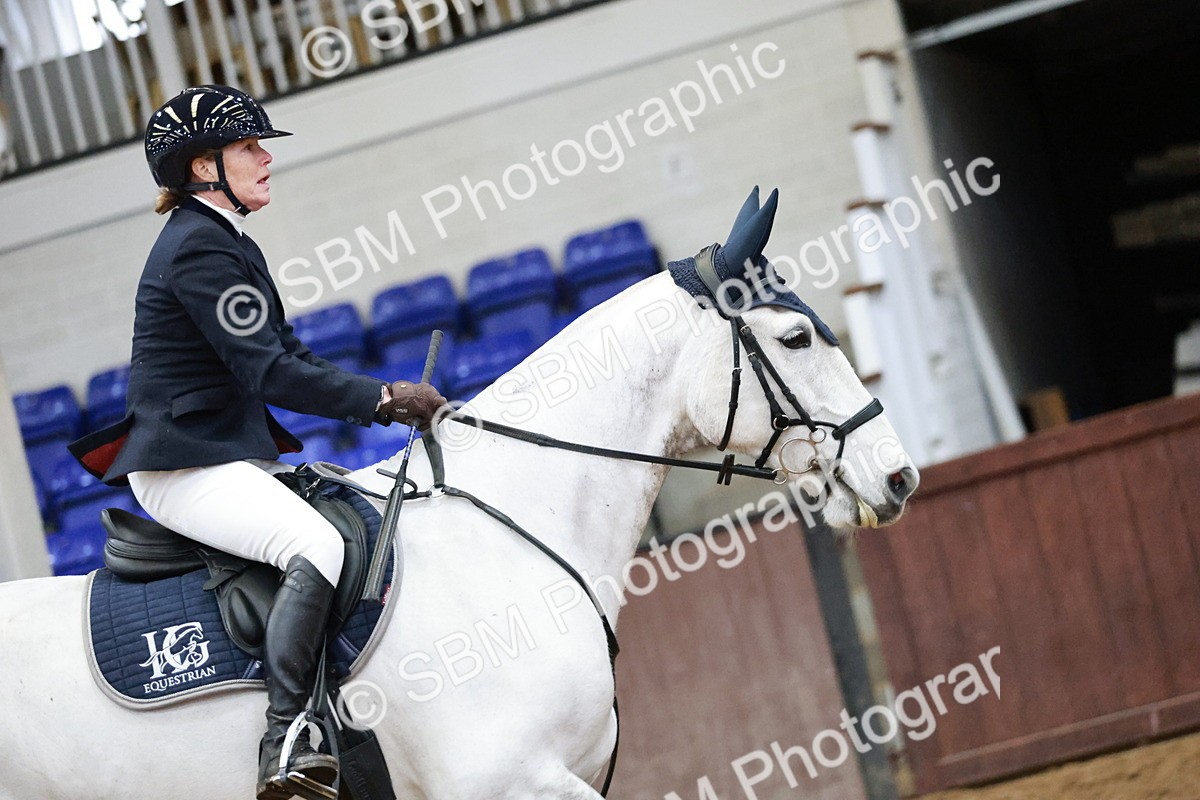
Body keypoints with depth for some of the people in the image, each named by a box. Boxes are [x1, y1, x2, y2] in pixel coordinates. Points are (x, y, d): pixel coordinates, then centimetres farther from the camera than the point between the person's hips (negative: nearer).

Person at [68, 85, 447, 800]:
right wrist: (382, 399, -18)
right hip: (186, 465, -11)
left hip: (232, 454, 11)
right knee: (318, 544, -31)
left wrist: (394, 402, 5)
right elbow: (268, 370, -21)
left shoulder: (225, 243, 18)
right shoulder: (199, 249, -14)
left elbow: (290, 358, 17)